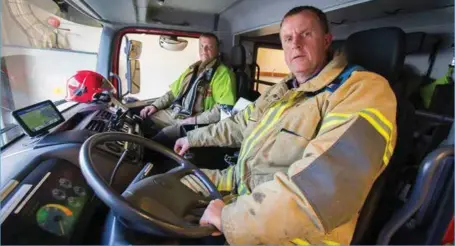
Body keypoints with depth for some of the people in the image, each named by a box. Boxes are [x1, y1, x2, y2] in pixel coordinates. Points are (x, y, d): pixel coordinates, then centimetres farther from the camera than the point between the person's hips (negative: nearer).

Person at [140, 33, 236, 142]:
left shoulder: (223, 73, -10)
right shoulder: (193, 69, 16)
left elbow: (225, 108, -21)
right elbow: (174, 92, 24)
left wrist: (196, 120, -24)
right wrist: (155, 105, 9)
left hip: (198, 121, -8)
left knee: (164, 134, -28)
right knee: (144, 117, 2)